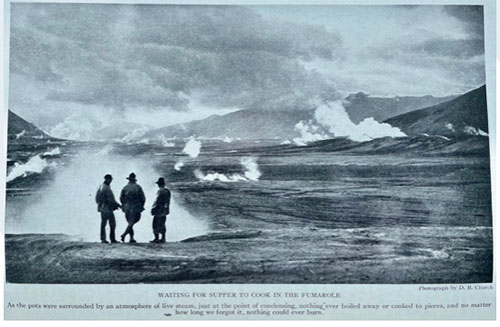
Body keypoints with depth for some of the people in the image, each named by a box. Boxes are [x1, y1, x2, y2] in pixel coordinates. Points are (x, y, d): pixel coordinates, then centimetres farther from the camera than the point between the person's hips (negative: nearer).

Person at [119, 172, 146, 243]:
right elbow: (143, 198, -3)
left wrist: (124, 205, 19)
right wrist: (141, 206, 12)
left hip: (127, 208, 3)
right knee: (132, 222, -5)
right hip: (136, 208, -3)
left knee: (130, 223, 12)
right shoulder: (138, 187, -2)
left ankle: (132, 238, 11)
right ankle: (124, 234, -23)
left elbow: (121, 198, 3)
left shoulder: (125, 187, 1)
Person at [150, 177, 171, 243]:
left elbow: (158, 201, -18)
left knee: (156, 224, -2)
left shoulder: (160, 191, -15)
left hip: (159, 210, -8)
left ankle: (156, 238, -4)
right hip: (165, 210, 8)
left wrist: (153, 208, -11)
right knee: (162, 224, 14)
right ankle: (163, 238, 14)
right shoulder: (168, 191, 10)